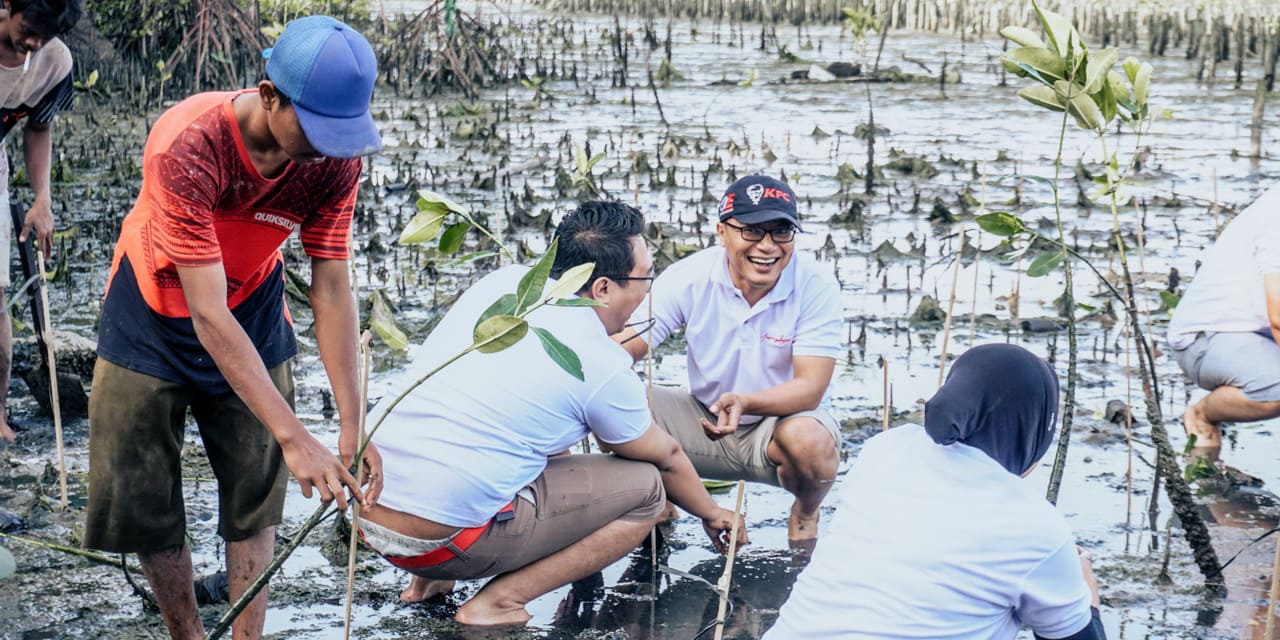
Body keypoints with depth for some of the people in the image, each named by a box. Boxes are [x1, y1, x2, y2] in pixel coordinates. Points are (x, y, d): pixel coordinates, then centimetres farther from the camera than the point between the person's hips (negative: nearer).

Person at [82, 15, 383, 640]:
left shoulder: (335, 159, -25)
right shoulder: (186, 147, -38)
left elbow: (331, 289, -19)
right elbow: (208, 314, -39)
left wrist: (352, 427, -24)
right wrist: (293, 437, -42)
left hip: (252, 310, 3)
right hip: (154, 316, -3)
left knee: (255, 497, 2)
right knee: (142, 501, 2)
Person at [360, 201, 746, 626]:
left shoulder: (503, 281, 8)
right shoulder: (604, 367, -7)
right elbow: (666, 459, 12)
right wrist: (713, 515, 31)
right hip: (441, 541, -7)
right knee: (645, 488, 2)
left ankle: (428, 582, 22)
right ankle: (496, 601, -4)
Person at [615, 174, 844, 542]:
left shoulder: (817, 288, -18)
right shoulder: (688, 278, -14)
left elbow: (810, 388, -24)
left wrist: (745, 402, -43)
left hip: (785, 419, -2)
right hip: (704, 417, 2)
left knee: (809, 439, -38)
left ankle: (805, 515, 0)